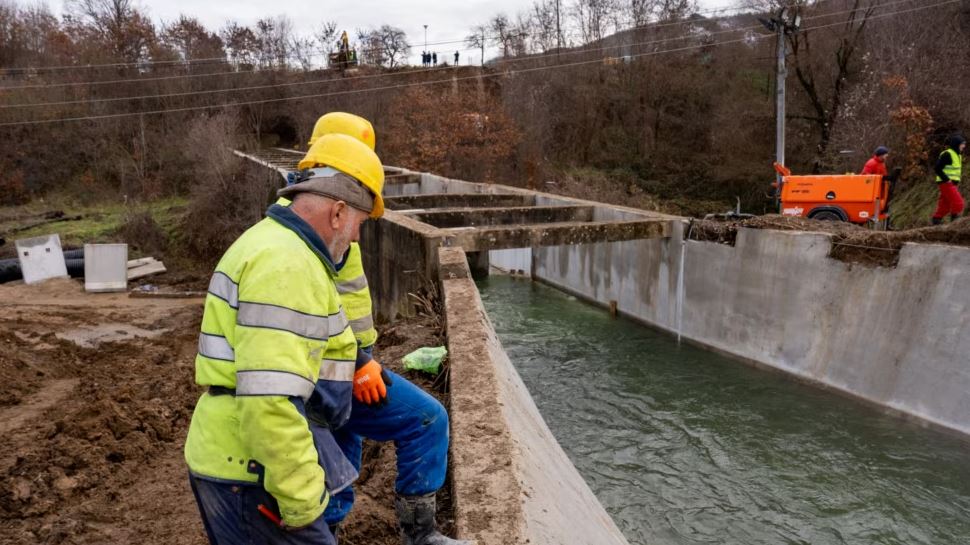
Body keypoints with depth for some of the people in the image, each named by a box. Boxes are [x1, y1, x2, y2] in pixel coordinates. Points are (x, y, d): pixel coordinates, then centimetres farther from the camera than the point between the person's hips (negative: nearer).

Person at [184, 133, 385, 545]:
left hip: (235, 459, 10)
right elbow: (271, 398, -28)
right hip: (253, 470, -10)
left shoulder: (269, 243, 14)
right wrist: (300, 501, -21)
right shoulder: (287, 264, -21)